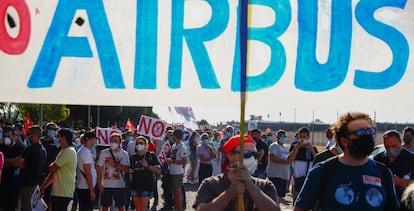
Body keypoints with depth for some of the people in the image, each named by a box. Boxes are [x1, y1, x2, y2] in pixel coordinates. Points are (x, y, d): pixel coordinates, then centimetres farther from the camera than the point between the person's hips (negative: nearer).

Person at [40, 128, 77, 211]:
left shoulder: (68, 152, -15)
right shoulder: (63, 151, 19)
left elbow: (52, 169, -17)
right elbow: (53, 172, 21)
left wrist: (52, 165, 7)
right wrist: (43, 187, 17)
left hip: (63, 193, -10)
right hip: (57, 192, 10)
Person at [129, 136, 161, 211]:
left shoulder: (151, 156, 0)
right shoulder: (133, 157, 11)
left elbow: (158, 171, -5)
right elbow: (131, 173, 16)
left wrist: (147, 166, -15)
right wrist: (131, 183, 7)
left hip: (147, 185, -4)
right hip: (135, 185, 5)